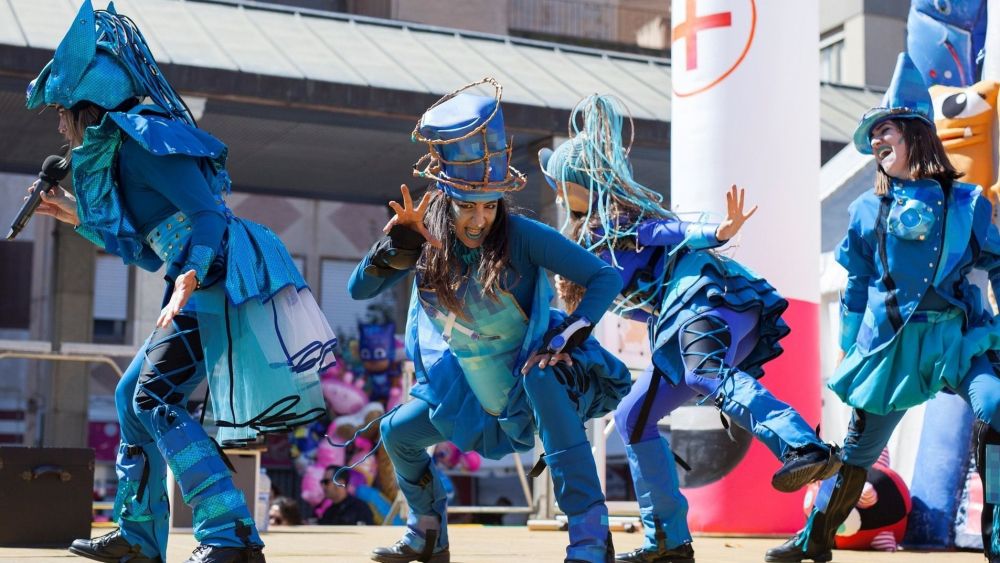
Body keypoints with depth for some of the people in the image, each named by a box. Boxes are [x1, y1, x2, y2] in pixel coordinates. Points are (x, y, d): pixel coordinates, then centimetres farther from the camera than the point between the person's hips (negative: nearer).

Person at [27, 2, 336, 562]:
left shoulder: (140, 137, -9)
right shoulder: (118, 149, 21)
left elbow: (209, 213, -20)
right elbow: (151, 251, 28)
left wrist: (187, 280, -34)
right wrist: (83, 218, 32)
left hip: (224, 279, -11)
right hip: (207, 286, 11)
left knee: (156, 399, -16)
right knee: (133, 394, 17)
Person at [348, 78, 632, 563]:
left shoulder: (520, 235, -25)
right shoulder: (430, 240, -12)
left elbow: (606, 277, -24)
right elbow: (359, 290, -18)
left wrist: (566, 339, -32)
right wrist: (398, 244, -34)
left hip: (537, 379, -6)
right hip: (476, 395, 6)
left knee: (540, 378, -38)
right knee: (396, 433, 8)